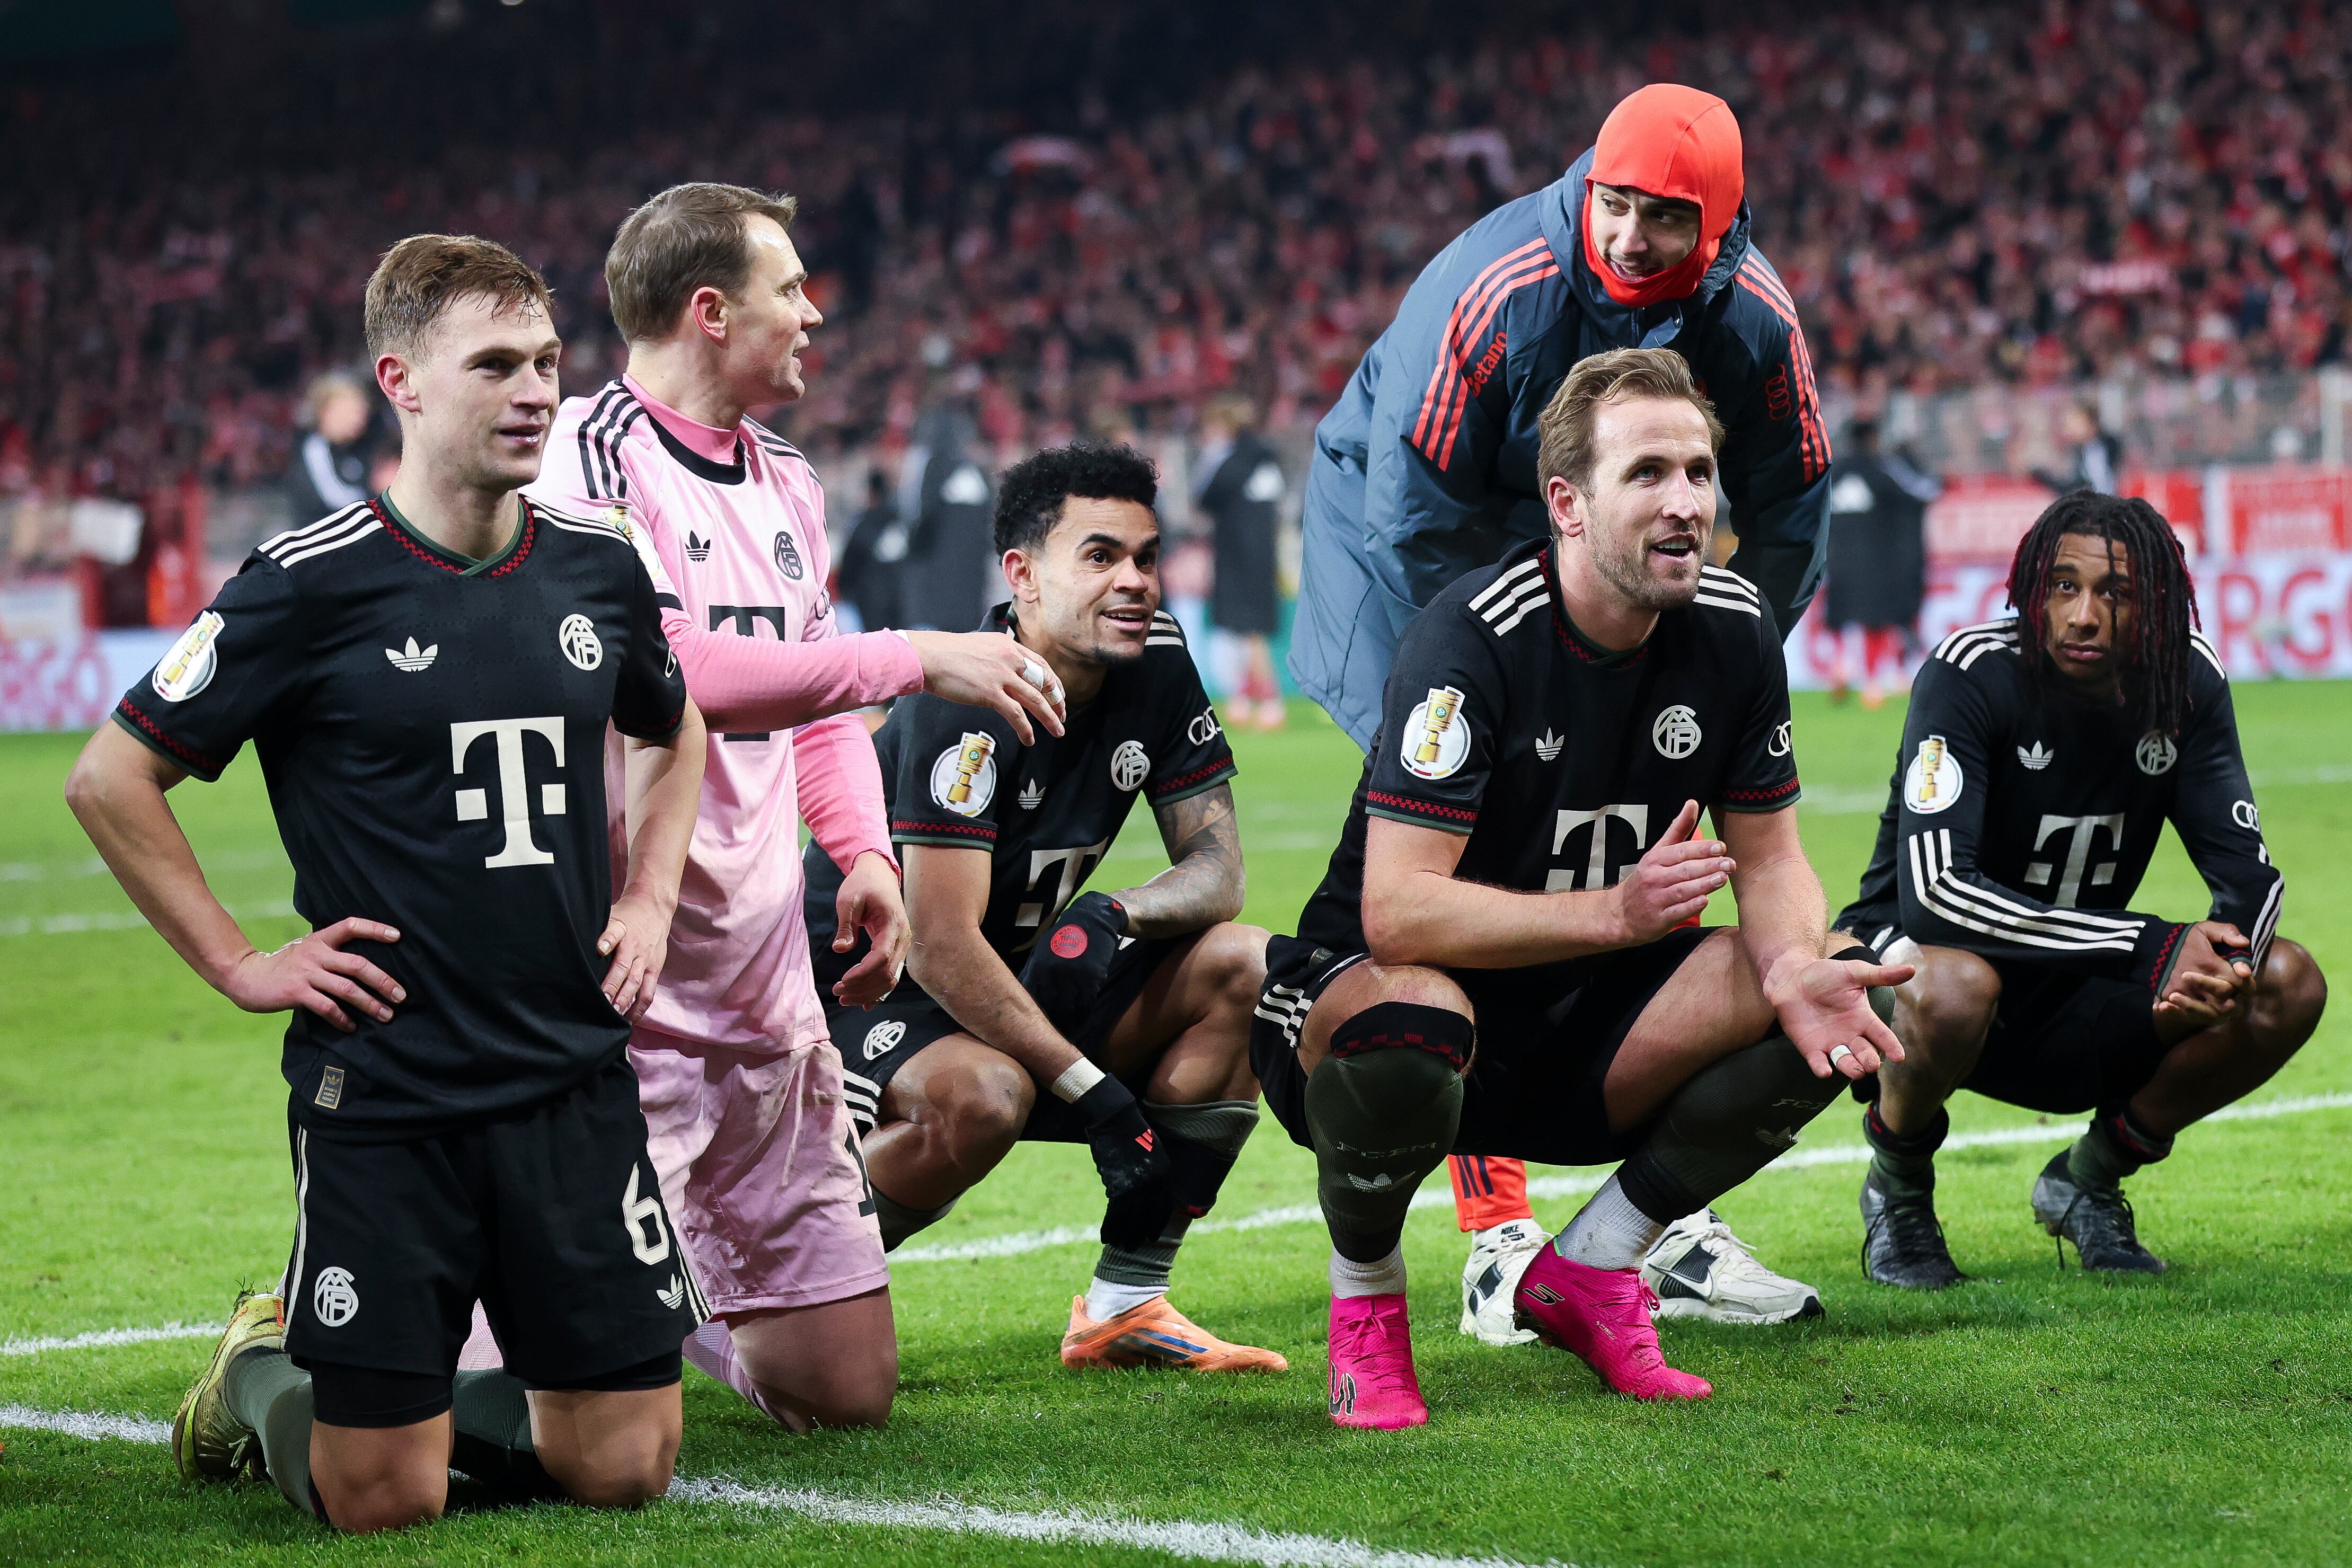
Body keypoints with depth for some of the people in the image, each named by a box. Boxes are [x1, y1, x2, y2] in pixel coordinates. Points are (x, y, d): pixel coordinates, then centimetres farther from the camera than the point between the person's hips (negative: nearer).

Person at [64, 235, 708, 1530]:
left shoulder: (598, 572, 6)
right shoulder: (311, 585, -10)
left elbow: (672, 736, 28)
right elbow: (112, 779, -4)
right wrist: (240, 964, -6)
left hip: (575, 1083, 5)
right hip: (381, 1093, -5)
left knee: (625, 1465, 2)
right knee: (384, 1499, -3)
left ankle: (418, 1400, 29)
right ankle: (267, 1378, 28)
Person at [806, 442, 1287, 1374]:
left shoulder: (1155, 667, -3)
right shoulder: (965, 703, -24)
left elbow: (1217, 868, -1)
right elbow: (941, 946, -28)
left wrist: (1114, 917, -24)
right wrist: (1094, 1093, -28)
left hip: (1020, 979, 8)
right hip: (860, 990, -7)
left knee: (1240, 968, -11)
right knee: (985, 1094, -38)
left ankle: (1124, 1308, -7)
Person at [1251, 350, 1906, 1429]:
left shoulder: (1733, 630, -4)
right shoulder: (1471, 639, -23)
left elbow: (1768, 856, 3)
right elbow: (1398, 910, -30)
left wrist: (1792, 964, -20)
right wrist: (1613, 911, -35)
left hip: (1584, 1027, 6)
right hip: (1373, 980, -6)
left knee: (1834, 997, -15)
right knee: (1403, 1022, -41)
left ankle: (1586, 1274, 2)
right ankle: (1364, 1304, -8)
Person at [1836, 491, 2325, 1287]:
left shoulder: (2187, 680, -7)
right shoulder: (1972, 675, -23)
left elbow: (2250, 872, -6)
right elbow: (1934, 891, -33)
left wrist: (2221, 963, -32)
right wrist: (2153, 945, -34)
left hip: (2073, 1003, 5)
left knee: (2288, 987, -15)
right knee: (1951, 986, -40)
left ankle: (2089, 1177, 7)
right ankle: (1898, 1189, -6)